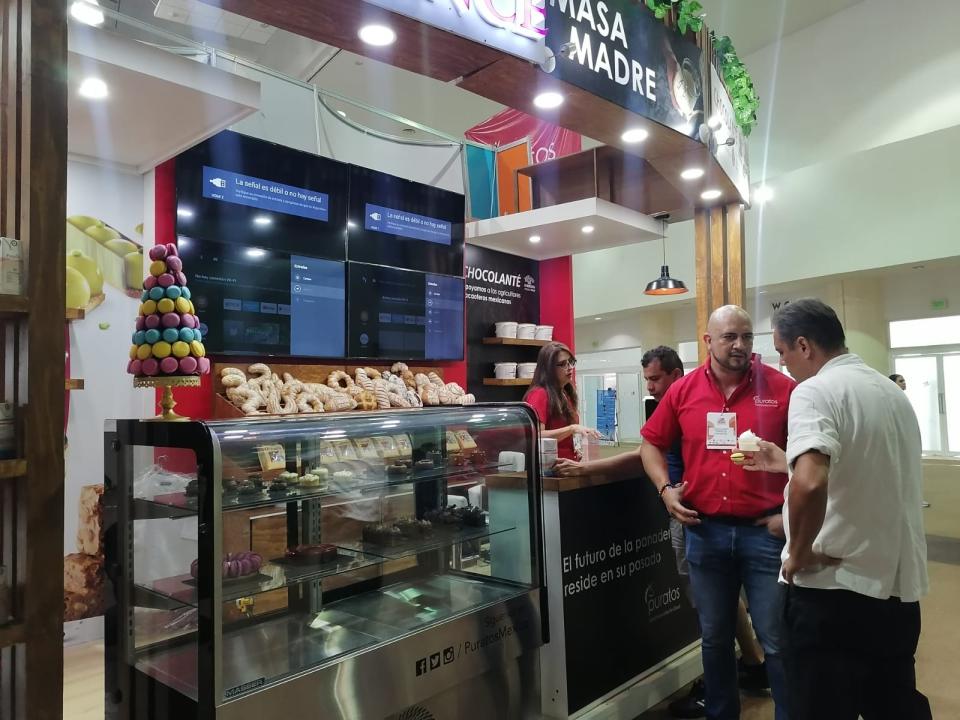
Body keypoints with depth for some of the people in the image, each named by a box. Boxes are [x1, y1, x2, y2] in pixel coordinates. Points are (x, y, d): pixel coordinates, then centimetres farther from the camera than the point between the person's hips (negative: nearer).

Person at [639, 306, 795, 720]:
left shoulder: (782, 388, -6)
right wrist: (665, 488, -2)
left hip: (766, 530, -2)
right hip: (704, 529, 3)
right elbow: (651, 443, 11)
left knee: (777, 640, 8)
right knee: (714, 637, 18)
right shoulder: (683, 391, 1)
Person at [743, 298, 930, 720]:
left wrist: (798, 555, -17)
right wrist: (789, 461, 28)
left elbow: (810, 483, -32)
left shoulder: (816, 391, -15)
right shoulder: (893, 393, 11)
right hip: (899, 587, 8)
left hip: (836, 589, -8)